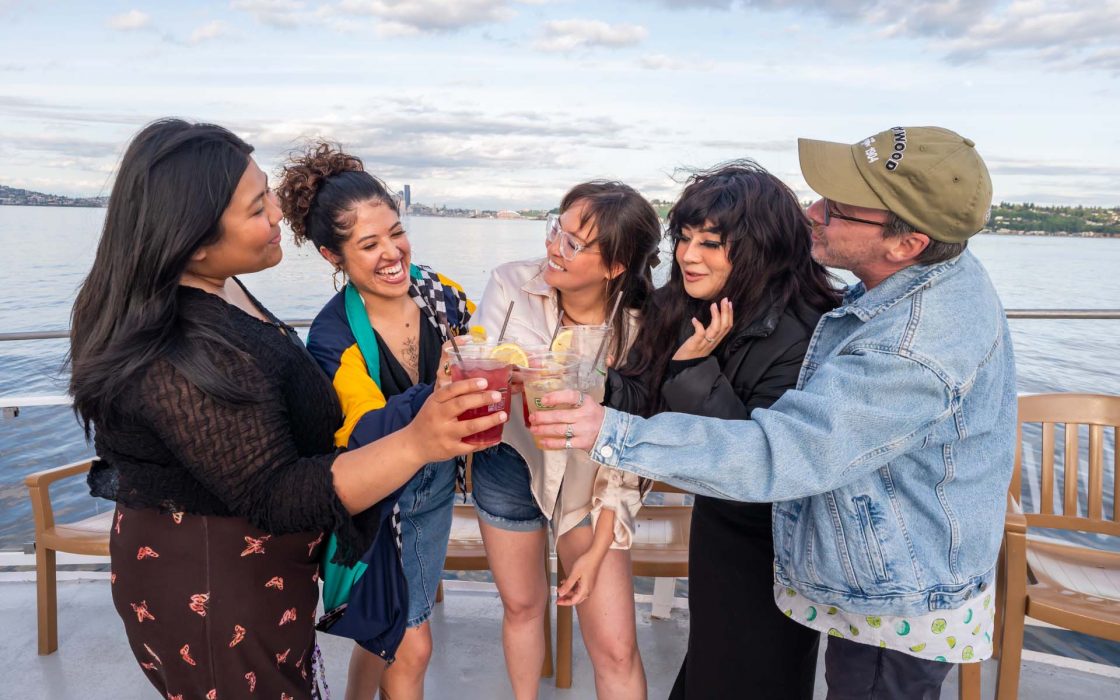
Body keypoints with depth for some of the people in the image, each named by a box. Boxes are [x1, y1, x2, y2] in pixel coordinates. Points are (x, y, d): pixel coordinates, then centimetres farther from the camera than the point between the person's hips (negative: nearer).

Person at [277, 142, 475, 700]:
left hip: (436, 486, 5)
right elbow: (369, 434, -35)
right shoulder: (333, 336, -23)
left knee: (385, 631, 24)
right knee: (412, 646, 8)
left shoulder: (439, 293, -12)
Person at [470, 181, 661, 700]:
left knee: (616, 649, -3)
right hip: (510, 462, 2)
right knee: (521, 604, 22)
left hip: (589, 482, -2)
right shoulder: (511, 285, -19)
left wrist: (597, 549, -10)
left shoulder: (639, 331, -23)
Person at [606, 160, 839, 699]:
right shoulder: (686, 309, -6)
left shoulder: (800, 337, -30)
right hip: (717, 520, 7)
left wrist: (696, 367, -36)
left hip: (772, 544, -6)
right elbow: (645, 399, -3)